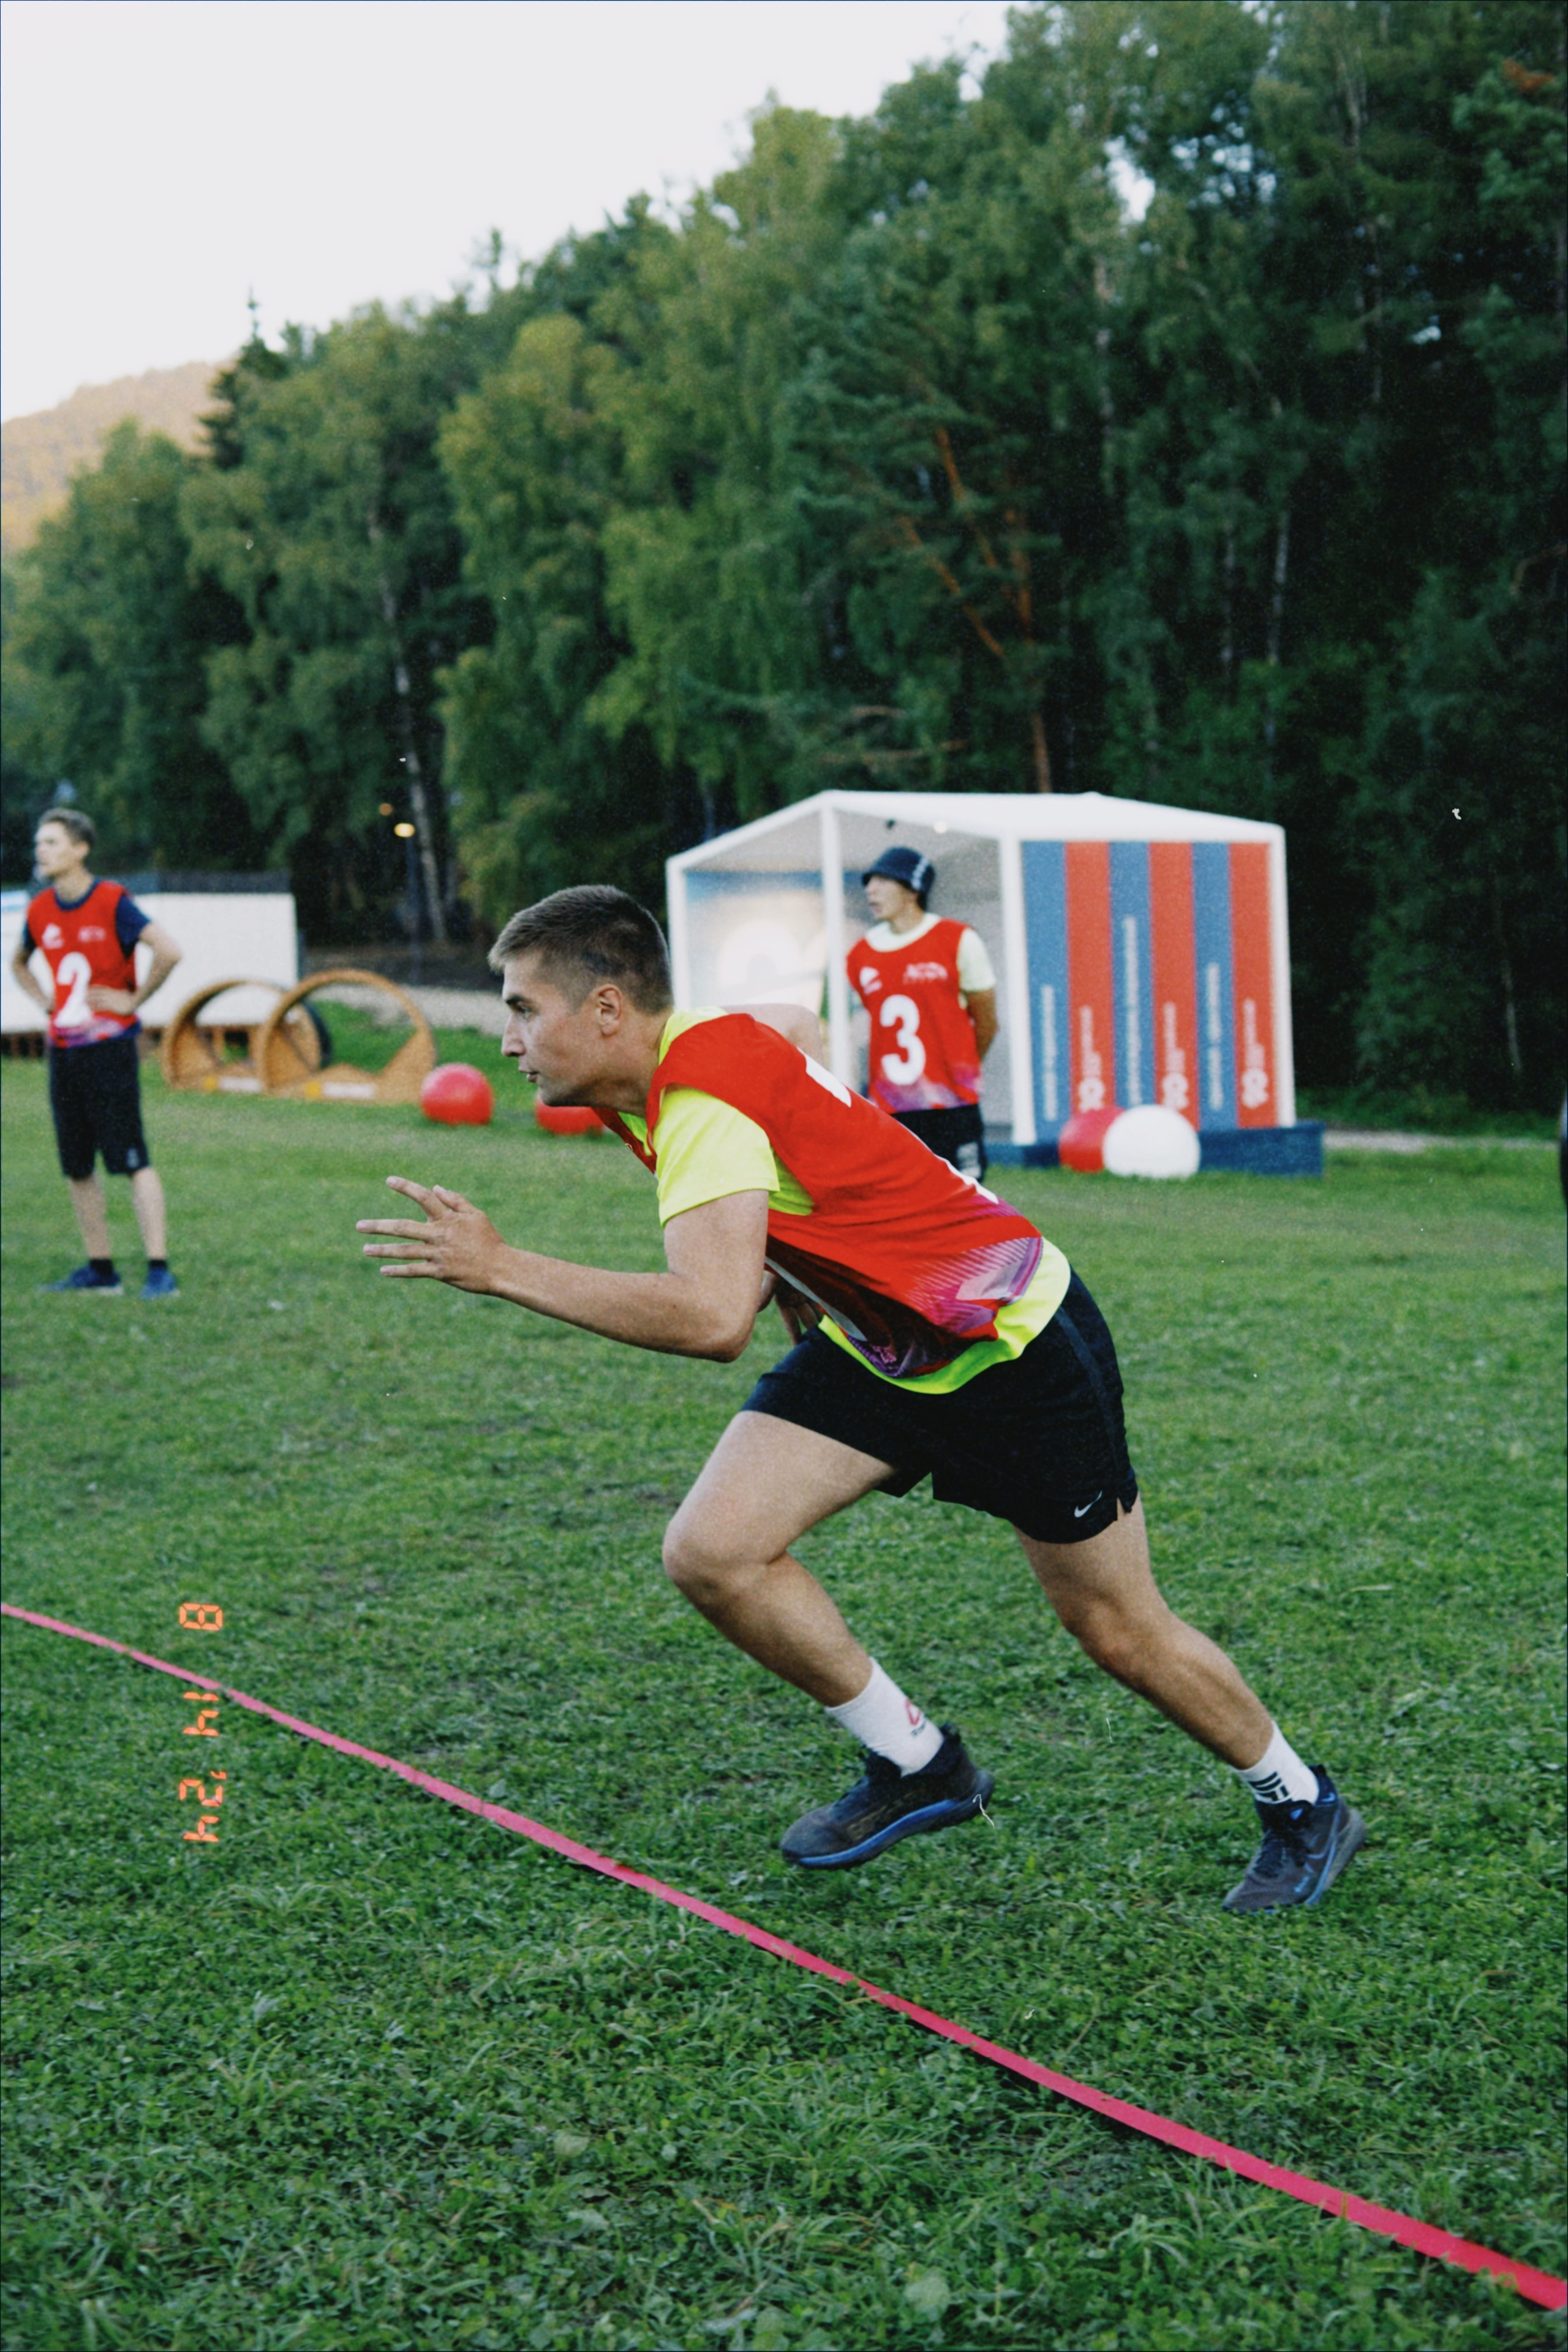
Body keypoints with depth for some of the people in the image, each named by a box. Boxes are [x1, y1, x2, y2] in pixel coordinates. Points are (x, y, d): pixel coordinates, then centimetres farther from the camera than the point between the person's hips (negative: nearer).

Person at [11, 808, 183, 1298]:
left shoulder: (112, 902, -10)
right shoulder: (40, 911, 9)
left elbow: (168, 951, -20)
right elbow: (19, 963, 29)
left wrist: (134, 1000, -12)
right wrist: (44, 1003, 14)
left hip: (109, 1049, -7)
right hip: (62, 1051, 7)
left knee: (133, 1161, -10)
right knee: (77, 1168, 9)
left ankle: (159, 1271, -10)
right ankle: (100, 1269, 19)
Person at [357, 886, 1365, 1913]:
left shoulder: (703, 1095, -30)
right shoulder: (687, 1051, -4)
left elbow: (714, 1318, -42)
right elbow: (798, 1024, 19)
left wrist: (502, 1268, -36)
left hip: (1013, 1340, -8)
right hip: (871, 1337, 8)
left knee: (1121, 1632, 6)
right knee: (711, 1550, -10)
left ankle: (1304, 1806, 33)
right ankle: (918, 1763, 9)